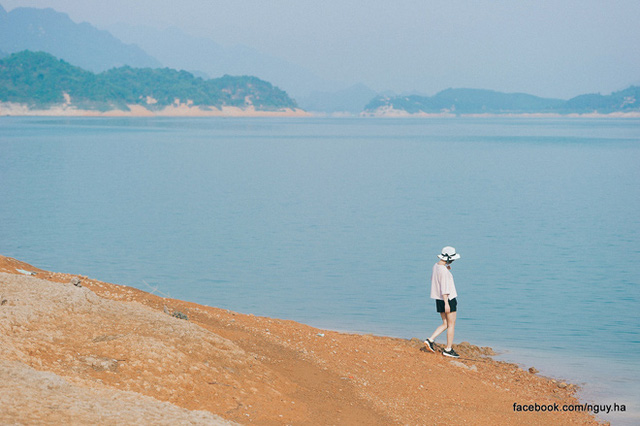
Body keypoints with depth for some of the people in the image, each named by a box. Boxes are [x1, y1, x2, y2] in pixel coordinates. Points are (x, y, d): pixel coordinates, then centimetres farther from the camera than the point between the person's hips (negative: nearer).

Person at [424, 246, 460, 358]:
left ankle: (430, 340, 2)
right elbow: (444, 287, -23)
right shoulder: (444, 270, -20)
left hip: (439, 299, 9)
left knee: (445, 324, 15)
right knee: (451, 325, 2)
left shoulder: (436, 266, 7)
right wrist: (446, 303, -24)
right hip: (449, 299, -9)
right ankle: (448, 349, 6)